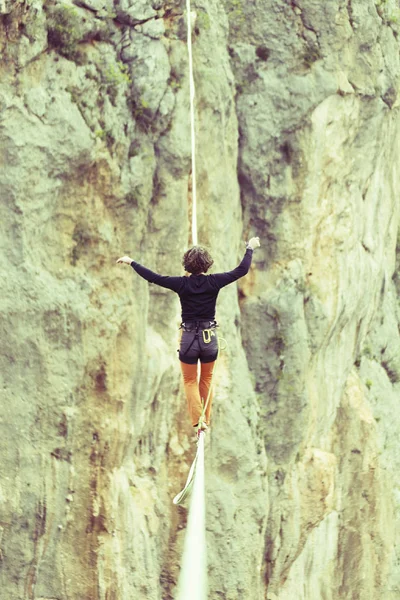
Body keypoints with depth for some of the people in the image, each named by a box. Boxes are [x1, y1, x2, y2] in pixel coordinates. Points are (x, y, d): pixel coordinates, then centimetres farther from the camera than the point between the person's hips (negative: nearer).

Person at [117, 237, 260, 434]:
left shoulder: (182, 284, -12)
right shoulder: (214, 282, -9)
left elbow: (152, 277, -9)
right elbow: (241, 270, -2)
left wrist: (131, 262, 2)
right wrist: (250, 248, 12)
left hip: (189, 338, -2)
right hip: (210, 338, 2)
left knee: (190, 381, 13)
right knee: (207, 379, 22)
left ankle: (198, 419, -6)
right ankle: (206, 419, 25)